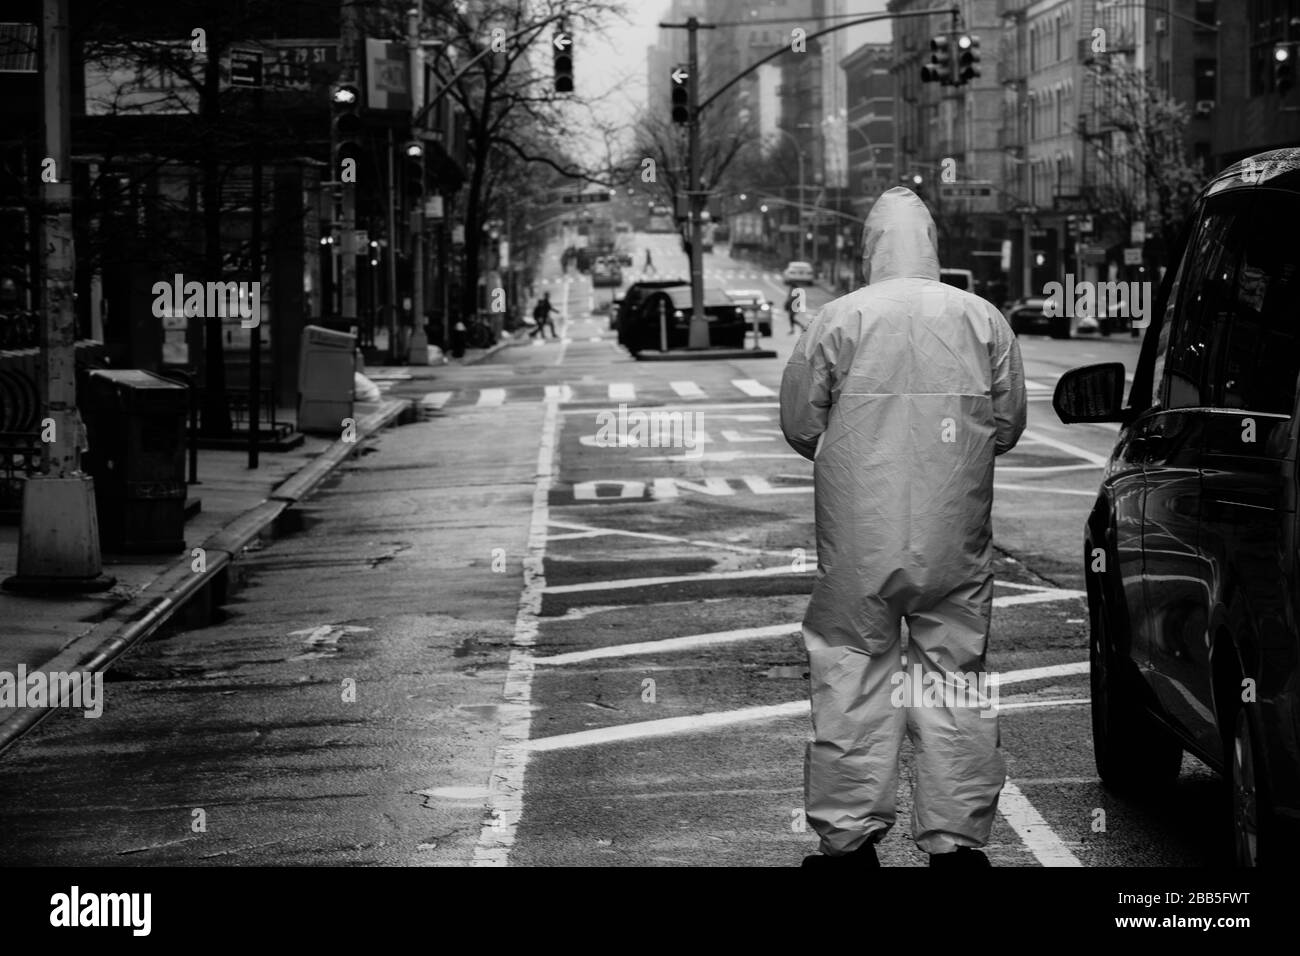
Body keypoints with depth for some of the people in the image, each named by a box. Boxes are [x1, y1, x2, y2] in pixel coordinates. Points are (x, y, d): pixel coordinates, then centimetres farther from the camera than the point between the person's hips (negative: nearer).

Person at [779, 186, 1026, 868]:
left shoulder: (839, 321, -4)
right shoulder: (983, 320, 2)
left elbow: (798, 426, 1)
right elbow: (1009, 426, 8)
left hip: (859, 539, -1)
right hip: (956, 542, 2)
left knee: (853, 681, 6)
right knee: (957, 682, 8)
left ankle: (849, 836, 9)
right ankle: (955, 840, 11)